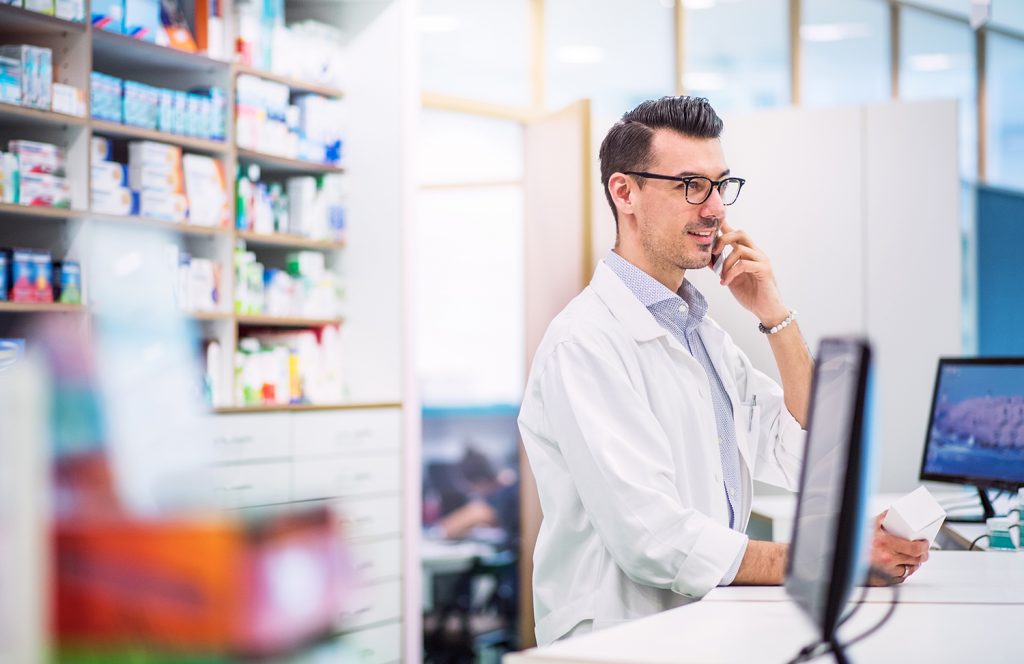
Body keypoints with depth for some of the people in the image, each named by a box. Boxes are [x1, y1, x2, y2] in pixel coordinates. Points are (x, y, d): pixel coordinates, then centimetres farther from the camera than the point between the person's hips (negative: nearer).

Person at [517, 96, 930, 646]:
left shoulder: (702, 331, 17)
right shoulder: (585, 342, -12)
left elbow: (804, 464, 12)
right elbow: (656, 543, -20)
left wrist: (774, 315, 5)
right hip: (620, 639, -8)